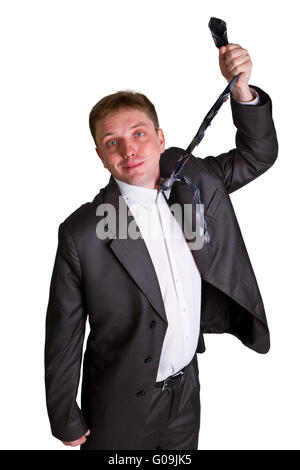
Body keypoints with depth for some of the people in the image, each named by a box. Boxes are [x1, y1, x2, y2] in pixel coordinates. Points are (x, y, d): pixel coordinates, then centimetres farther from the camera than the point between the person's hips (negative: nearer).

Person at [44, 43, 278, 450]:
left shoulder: (192, 178, -8)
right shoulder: (81, 233, -22)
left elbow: (258, 155, 4)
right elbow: (64, 336, -13)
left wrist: (241, 89, -14)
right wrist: (66, 421, -4)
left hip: (186, 386, 5)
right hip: (122, 404, -4)